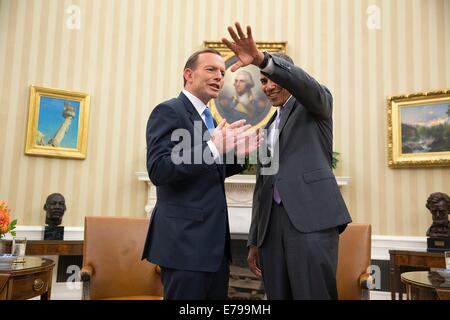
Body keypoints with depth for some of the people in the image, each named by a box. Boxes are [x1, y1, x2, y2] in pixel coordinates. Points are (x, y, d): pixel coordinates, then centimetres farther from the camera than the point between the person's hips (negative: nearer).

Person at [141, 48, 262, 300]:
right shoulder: (168, 111, -9)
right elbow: (158, 171, -21)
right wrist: (213, 148, -27)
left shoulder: (208, 118, 17)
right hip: (185, 241, -9)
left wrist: (238, 154, 4)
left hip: (214, 241, 9)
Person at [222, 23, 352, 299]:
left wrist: (262, 59, -32)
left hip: (311, 218, -6)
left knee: (315, 294, -9)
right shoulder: (267, 128, 25)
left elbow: (306, 84, -17)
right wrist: (255, 240, 18)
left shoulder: (315, 106, 10)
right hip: (273, 223, 6)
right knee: (277, 295, 5)